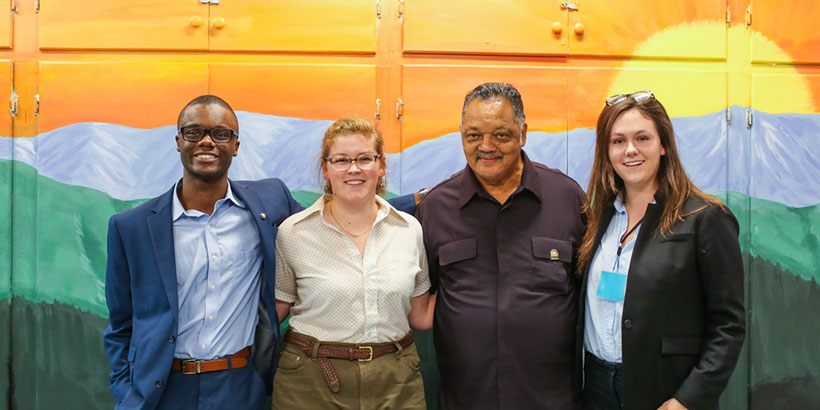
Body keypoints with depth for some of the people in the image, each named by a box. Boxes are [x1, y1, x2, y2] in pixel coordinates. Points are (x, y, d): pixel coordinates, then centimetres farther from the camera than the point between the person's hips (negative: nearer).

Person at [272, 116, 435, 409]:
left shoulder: (410, 229, 1)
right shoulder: (293, 232, -6)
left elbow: (420, 317, 6)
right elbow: (274, 311, 3)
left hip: (397, 384, 2)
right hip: (313, 384, -2)